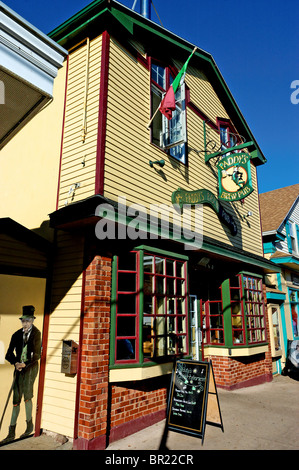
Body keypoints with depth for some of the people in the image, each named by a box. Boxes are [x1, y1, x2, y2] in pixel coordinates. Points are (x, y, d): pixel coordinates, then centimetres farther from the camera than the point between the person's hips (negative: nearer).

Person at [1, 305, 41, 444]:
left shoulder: (36, 334, -9)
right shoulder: (17, 335, 2)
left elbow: (37, 355, -10)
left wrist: (25, 365, -18)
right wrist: (16, 363, -10)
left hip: (31, 367, -4)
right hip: (19, 368, 4)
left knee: (27, 395, -13)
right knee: (16, 400, 8)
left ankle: (29, 424, 9)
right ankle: (11, 433, 19)